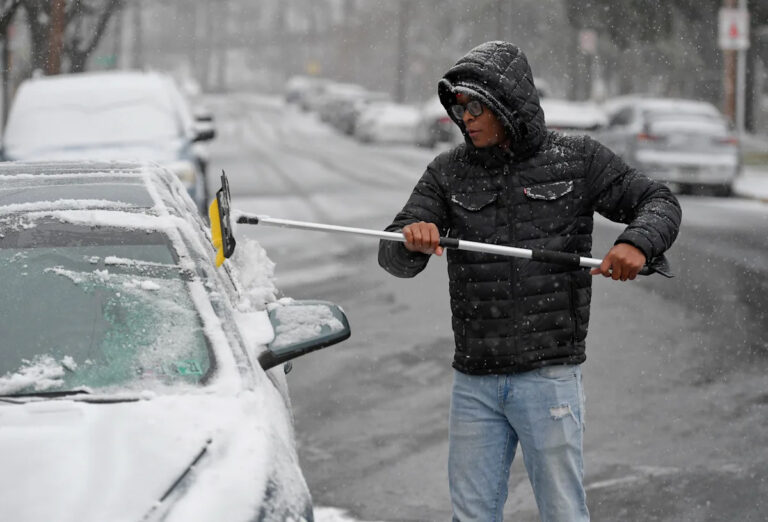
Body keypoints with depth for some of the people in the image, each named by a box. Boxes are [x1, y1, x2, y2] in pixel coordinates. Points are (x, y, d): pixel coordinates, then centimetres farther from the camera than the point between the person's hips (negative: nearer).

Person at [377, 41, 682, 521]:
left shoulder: (577, 159, 0)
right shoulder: (449, 173, 5)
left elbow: (659, 203, 4)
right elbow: (395, 259, -2)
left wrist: (636, 243, -18)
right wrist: (413, 240, -26)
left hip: (548, 375, -3)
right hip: (475, 382, 3)